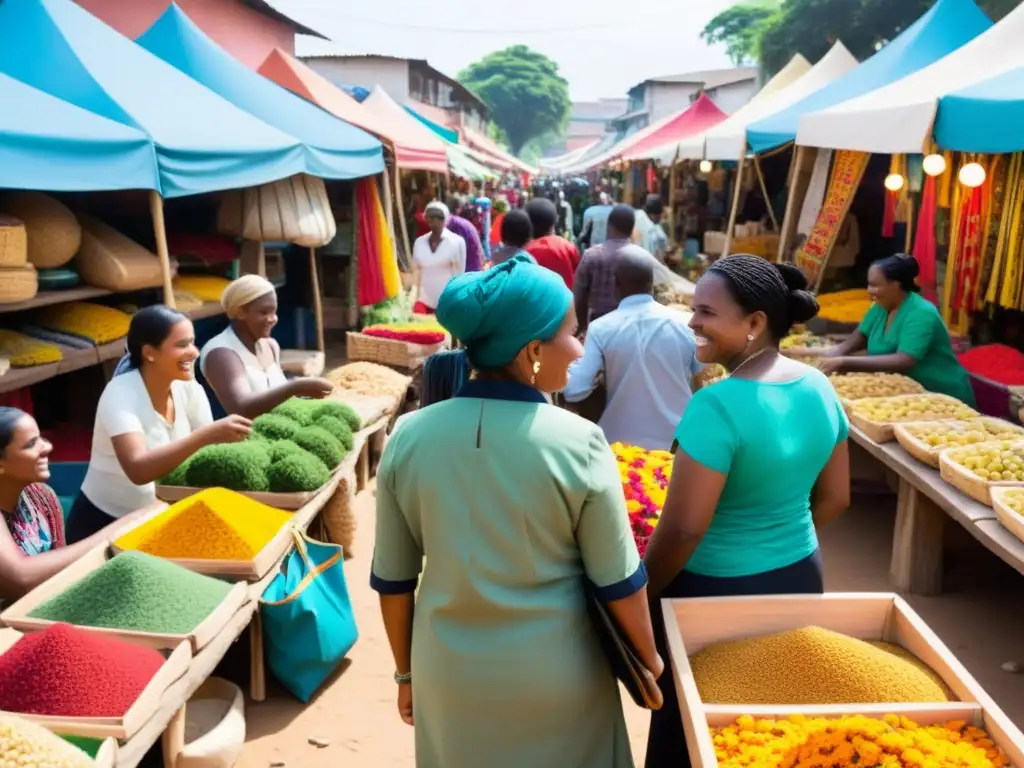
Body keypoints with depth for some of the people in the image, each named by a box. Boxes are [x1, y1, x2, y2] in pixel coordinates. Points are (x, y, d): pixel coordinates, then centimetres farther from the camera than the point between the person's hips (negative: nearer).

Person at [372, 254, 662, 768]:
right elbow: (618, 582, -11)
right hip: (555, 677, -2)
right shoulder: (577, 442, -20)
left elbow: (393, 579, -2)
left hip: (448, 674, 3)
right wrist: (650, 659, 7)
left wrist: (406, 672, 12)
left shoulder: (409, 437, -11)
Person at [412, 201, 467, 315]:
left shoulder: (457, 242, -3)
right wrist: (414, 297, 9)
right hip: (424, 299, 3)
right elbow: (416, 271, 13)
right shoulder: (419, 242, 7)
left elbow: (459, 274, -3)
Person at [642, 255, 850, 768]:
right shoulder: (819, 388, -3)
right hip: (801, 577, 7)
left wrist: (639, 597, -9)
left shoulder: (717, 406, -26)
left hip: (717, 591, -7)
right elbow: (834, 499, 6)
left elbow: (682, 530, -24)